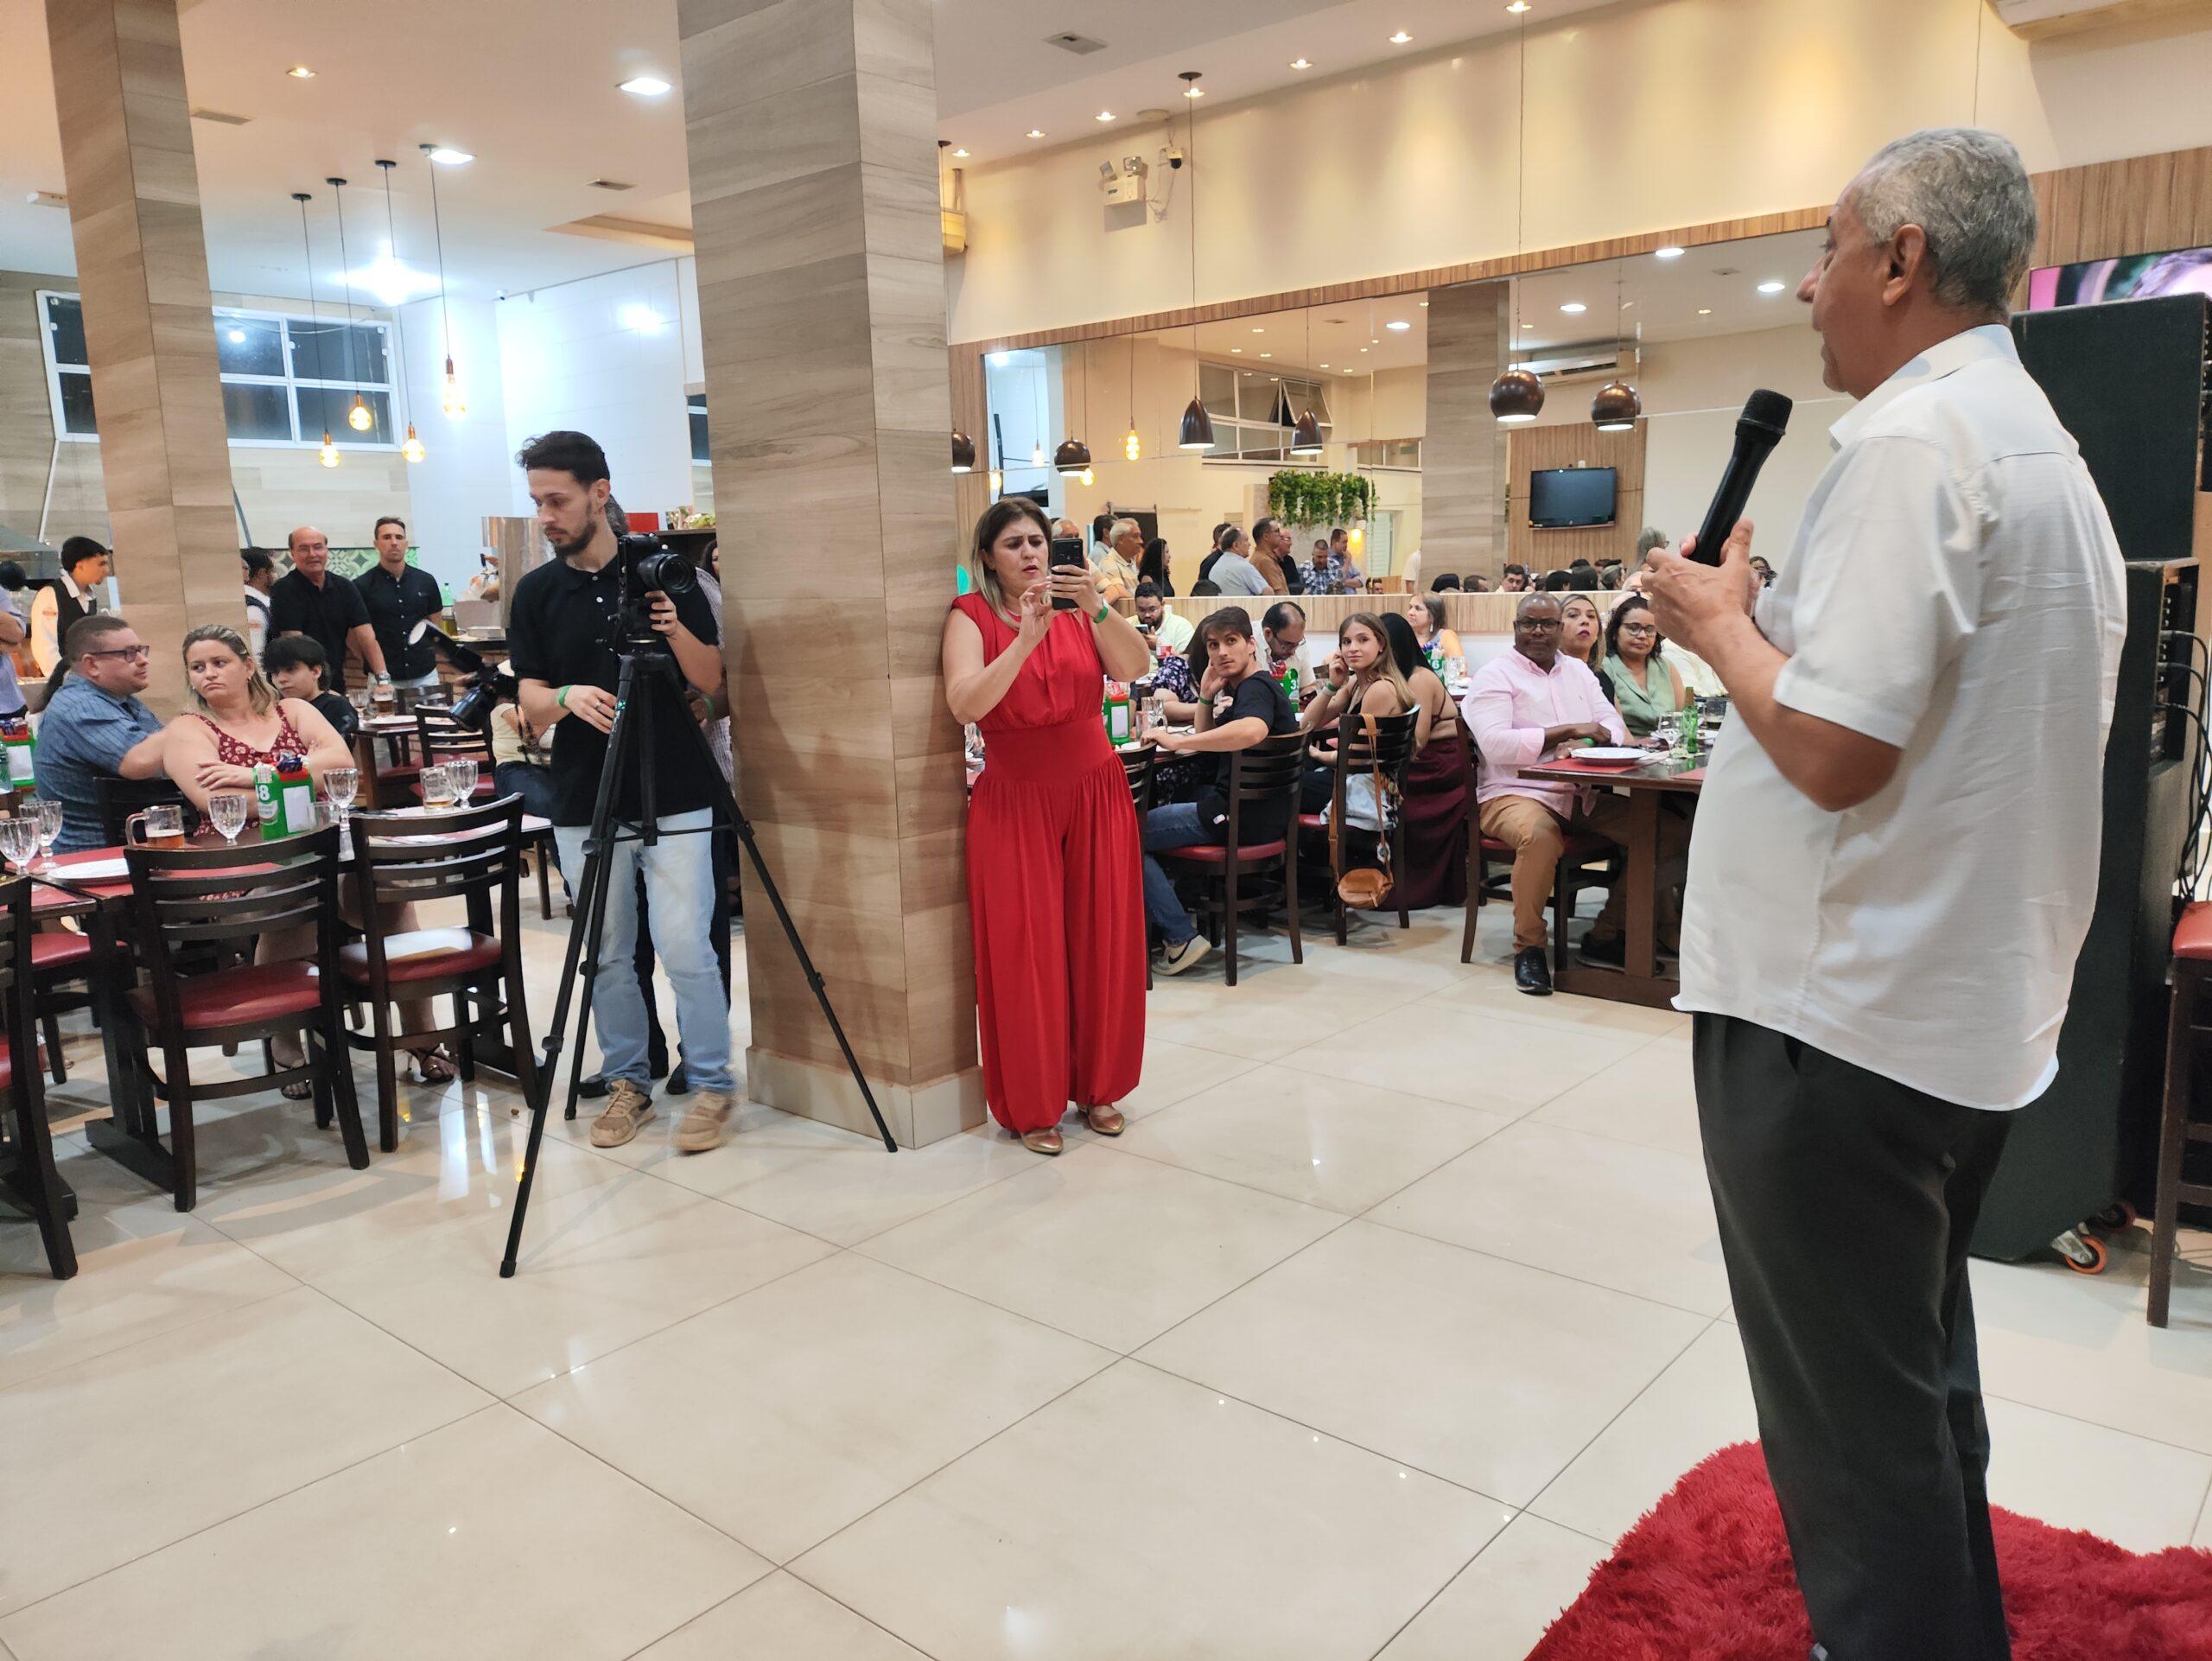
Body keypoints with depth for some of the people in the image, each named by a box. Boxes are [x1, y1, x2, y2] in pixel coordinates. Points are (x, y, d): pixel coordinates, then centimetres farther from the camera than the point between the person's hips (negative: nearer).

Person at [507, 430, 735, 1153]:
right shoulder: (535, 592, 6)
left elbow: (711, 681, 0)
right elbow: (530, 705, 3)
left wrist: (674, 629, -19)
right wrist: (566, 697, -20)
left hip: (674, 798, -3)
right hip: (584, 803, 3)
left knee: (686, 950, -5)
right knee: (606, 955, 8)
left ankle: (710, 1085, 9)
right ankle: (627, 1081, 24)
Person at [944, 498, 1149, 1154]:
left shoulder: (1076, 605, 5)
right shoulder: (971, 615, -4)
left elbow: (1134, 667, -10)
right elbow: (965, 704, -20)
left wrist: (1098, 607, -24)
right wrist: (1026, 638, -27)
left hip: (1096, 791, 3)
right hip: (1014, 799, -3)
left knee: (1102, 941, 7)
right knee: (1023, 951, -1)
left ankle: (1098, 1087, 23)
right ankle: (1032, 1105, 12)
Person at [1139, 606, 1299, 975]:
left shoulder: (1256, 687, -16)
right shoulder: (1240, 688, 16)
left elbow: (1253, 730, -40)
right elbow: (1207, 742, 23)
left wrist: (1177, 741, -35)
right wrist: (1207, 694, 7)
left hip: (1239, 817, -11)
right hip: (1259, 814, 11)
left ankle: (1181, 938, -10)